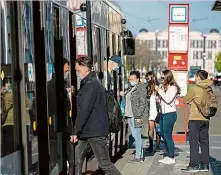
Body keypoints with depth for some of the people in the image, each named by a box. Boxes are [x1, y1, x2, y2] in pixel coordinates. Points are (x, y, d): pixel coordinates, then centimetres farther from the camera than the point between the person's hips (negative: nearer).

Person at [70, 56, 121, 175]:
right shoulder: (87, 84, 16)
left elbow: (84, 111, -20)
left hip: (95, 132, -10)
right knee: (77, 159, 10)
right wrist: (77, 131, 16)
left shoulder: (91, 84, -15)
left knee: (104, 163, -3)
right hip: (87, 132, 10)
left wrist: (76, 132, -15)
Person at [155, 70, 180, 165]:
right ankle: (169, 155, 25)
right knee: (163, 134, 13)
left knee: (168, 135, -5)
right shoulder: (164, 87, 12)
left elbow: (168, 100, -20)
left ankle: (171, 158, 4)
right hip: (163, 113, 9)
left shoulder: (173, 87, -10)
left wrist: (159, 91, -16)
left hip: (170, 114, -9)